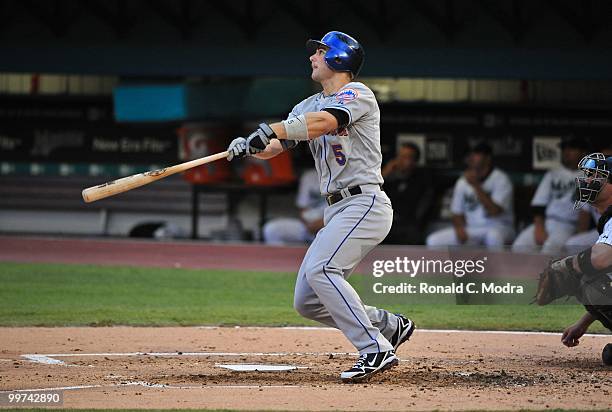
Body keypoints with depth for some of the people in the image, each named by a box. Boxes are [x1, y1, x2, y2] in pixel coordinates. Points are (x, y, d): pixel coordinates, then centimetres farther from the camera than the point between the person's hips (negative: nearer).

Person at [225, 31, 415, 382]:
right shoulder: (309, 105, 19)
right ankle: (389, 326, 19)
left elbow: (324, 122, -26)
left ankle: (376, 350, -27)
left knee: (320, 269, -28)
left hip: (365, 204, -9)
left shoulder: (357, 93, -5)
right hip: (337, 213, 9)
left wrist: (271, 129, -33)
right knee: (307, 302, 4)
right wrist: (249, 145, -15)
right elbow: (273, 148, 7)